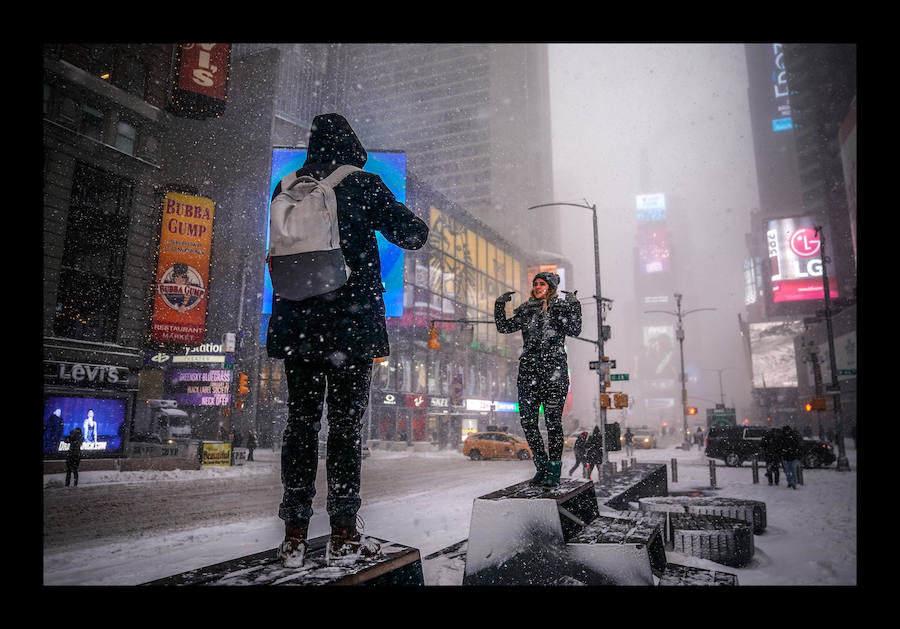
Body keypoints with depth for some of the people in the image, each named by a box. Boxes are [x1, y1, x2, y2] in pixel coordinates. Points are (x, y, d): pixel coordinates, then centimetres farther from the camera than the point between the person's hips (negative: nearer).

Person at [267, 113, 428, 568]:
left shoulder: (287, 189, 10)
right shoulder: (364, 186, 0)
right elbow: (412, 235, 2)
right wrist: (417, 224, 23)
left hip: (296, 323, 3)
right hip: (352, 324, -3)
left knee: (301, 420, 8)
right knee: (345, 423, 2)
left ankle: (294, 536, 11)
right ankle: (343, 536, 6)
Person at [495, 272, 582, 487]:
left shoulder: (562, 306, 5)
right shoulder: (526, 310, 16)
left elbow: (574, 331, -10)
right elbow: (504, 327, 13)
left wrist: (574, 305, -16)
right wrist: (500, 305, 5)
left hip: (554, 369, -4)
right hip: (529, 369, 4)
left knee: (553, 421, -4)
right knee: (527, 421, 2)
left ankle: (554, 471, 6)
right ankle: (542, 467, 17)